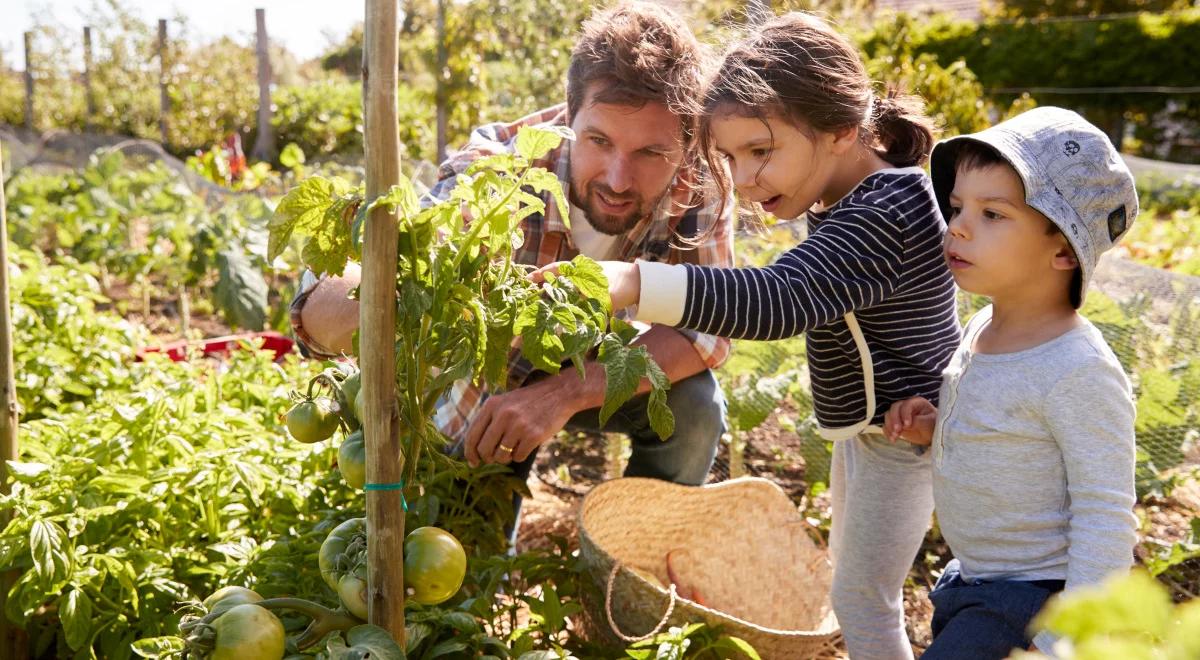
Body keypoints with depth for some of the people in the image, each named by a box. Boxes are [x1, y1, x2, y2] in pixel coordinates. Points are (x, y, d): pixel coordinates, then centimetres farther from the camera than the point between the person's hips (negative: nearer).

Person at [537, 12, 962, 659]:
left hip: (899, 431, -10)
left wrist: (631, 282, -55)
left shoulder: (880, 218, -32)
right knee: (852, 575, 23)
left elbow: (780, 299, -45)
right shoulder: (872, 191, 1)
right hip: (868, 423, 10)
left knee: (860, 596, 1)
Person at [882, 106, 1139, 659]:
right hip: (971, 589, 9)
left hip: (1033, 605, -9)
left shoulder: (1078, 371, -24)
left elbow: (1105, 522, -22)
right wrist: (934, 429, 0)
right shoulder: (982, 330, 1)